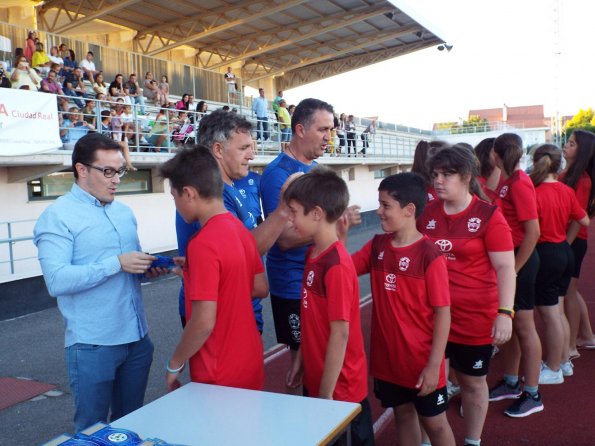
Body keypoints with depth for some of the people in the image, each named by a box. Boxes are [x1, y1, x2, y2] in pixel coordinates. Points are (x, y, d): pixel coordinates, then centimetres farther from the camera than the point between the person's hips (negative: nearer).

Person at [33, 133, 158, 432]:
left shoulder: (124, 211, 12)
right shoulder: (57, 217, -10)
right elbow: (56, 281, -21)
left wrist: (147, 267, -3)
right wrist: (117, 264, -24)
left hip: (137, 338, 6)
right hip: (93, 345, -6)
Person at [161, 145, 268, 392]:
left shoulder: (203, 244, -23)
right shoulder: (241, 230, 1)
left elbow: (204, 322, -24)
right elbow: (261, 288, 11)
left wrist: (174, 365, -8)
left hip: (220, 377, -7)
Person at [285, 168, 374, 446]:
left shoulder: (336, 266, -24)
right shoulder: (313, 254, 2)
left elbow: (340, 333, -23)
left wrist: (327, 393, -18)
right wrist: (300, 361, 13)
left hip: (339, 387, -8)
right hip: (315, 378, 8)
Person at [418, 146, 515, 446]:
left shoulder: (489, 216, -9)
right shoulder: (426, 213, 2)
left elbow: (505, 267, -12)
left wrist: (505, 312, -20)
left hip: (475, 317, -3)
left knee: (472, 381, 15)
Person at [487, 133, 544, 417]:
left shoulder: (519, 183, -18)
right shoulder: (507, 181, 8)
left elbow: (533, 231, -22)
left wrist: (514, 268, -19)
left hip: (519, 258, -9)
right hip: (506, 258, 9)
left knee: (523, 326, 1)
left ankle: (532, 395, 15)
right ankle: (511, 383, 32)